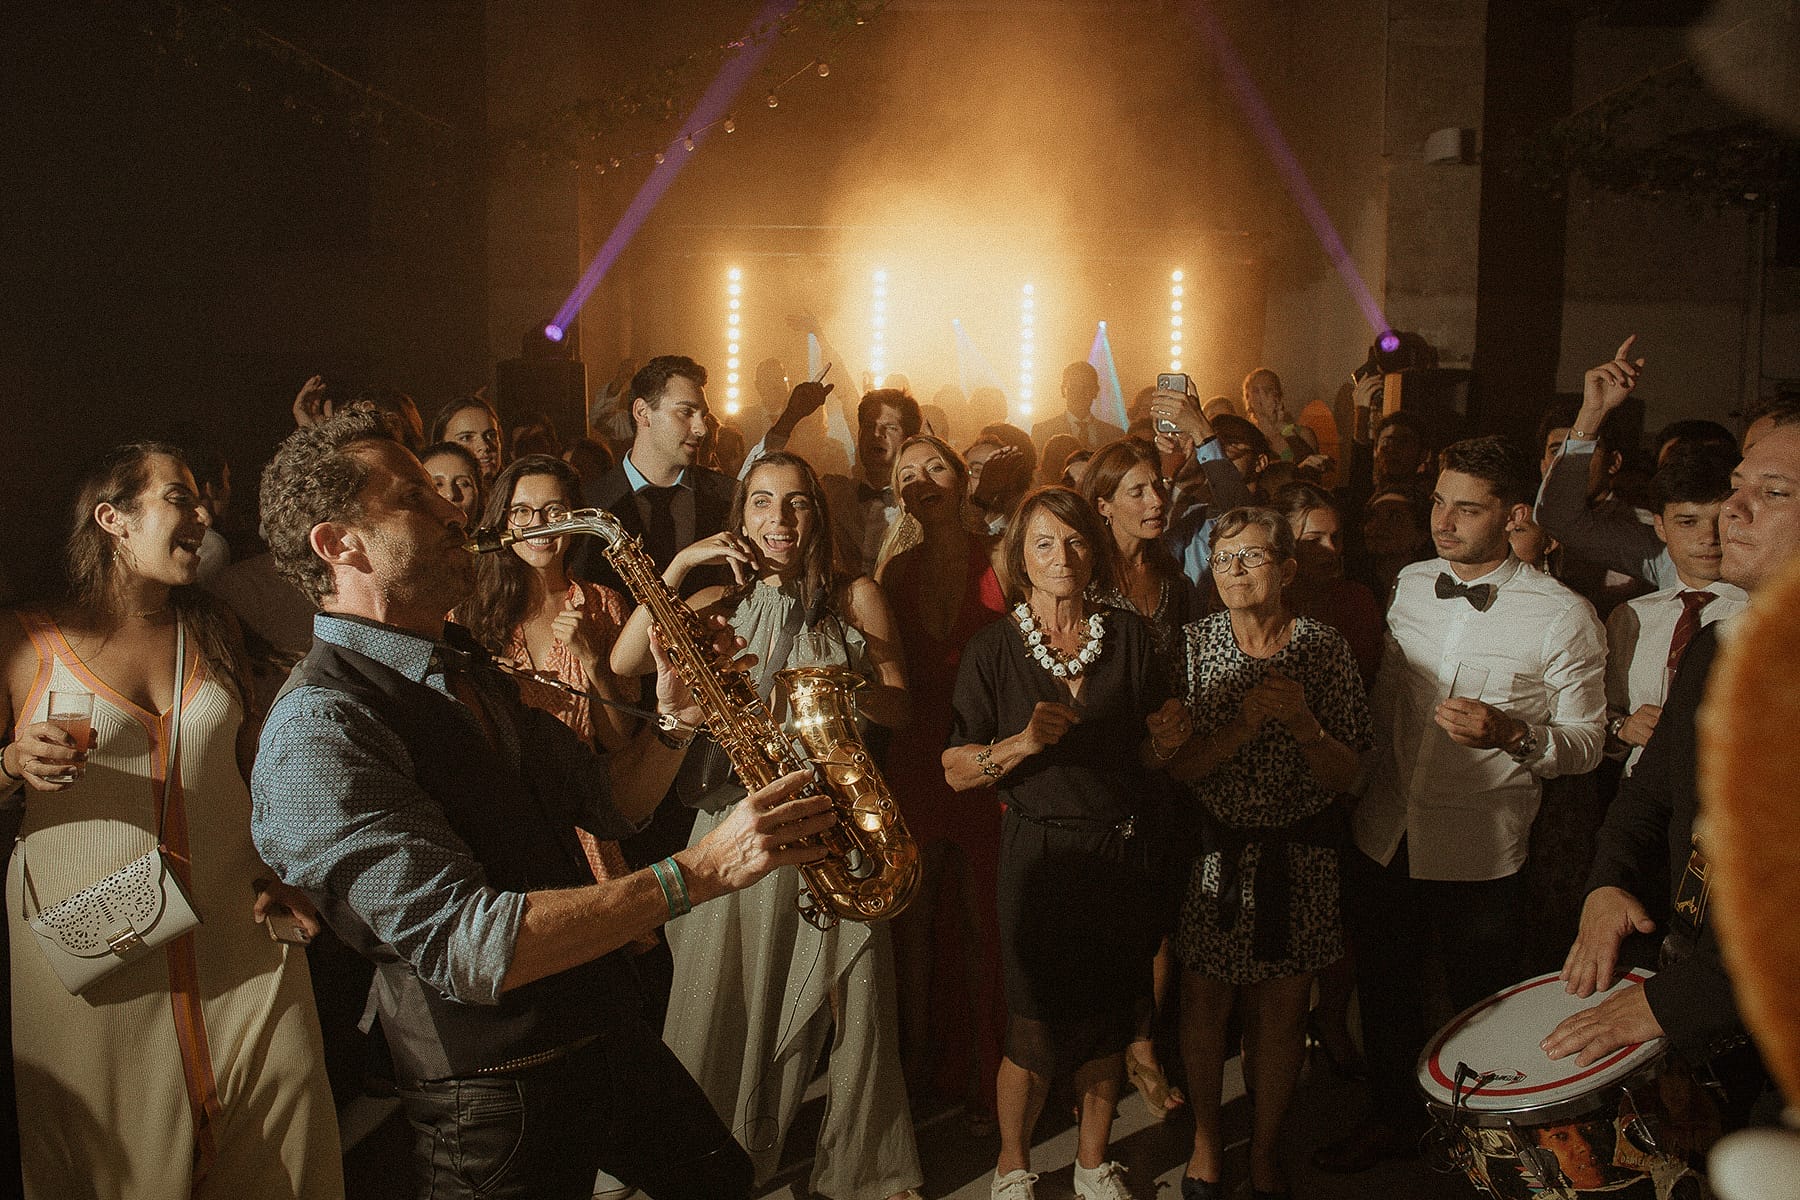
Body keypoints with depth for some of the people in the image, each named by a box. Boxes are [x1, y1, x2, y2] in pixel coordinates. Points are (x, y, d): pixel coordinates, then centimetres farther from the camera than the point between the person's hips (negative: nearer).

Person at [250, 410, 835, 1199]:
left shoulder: (471, 674, 9)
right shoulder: (317, 729, -22)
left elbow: (604, 805, 11)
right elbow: (472, 946, -31)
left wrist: (672, 720, -9)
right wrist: (703, 869, -32)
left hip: (611, 1040, 8)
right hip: (495, 1099, -8)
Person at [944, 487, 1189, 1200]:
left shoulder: (1128, 636, 3)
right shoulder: (994, 648, -4)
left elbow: (1149, 755, 11)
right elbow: (956, 772, -6)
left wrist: (1166, 739, -11)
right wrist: (1022, 743, -22)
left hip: (1125, 853, 3)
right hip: (1042, 855, -3)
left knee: (1110, 1020, 13)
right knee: (1038, 1032, 3)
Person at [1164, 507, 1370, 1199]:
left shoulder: (1325, 649, -3)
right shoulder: (1192, 645, -5)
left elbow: (1346, 775, -2)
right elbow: (1174, 765, -10)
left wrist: (1304, 722, -19)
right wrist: (1244, 725, -23)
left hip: (1298, 856, 1)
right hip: (1213, 853, 0)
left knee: (1282, 1014, 10)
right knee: (1204, 1007, 9)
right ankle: (1206, 1140, 32)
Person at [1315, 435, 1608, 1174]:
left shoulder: (1562, 617, -12)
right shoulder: (1409, 586, 3)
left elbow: (1587, 743, -10)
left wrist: (1511, 732, -27)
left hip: (1479, 856, -4)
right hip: (1383, 839, 5)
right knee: (1383, 992, 20)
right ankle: (1391, 1120, 43)